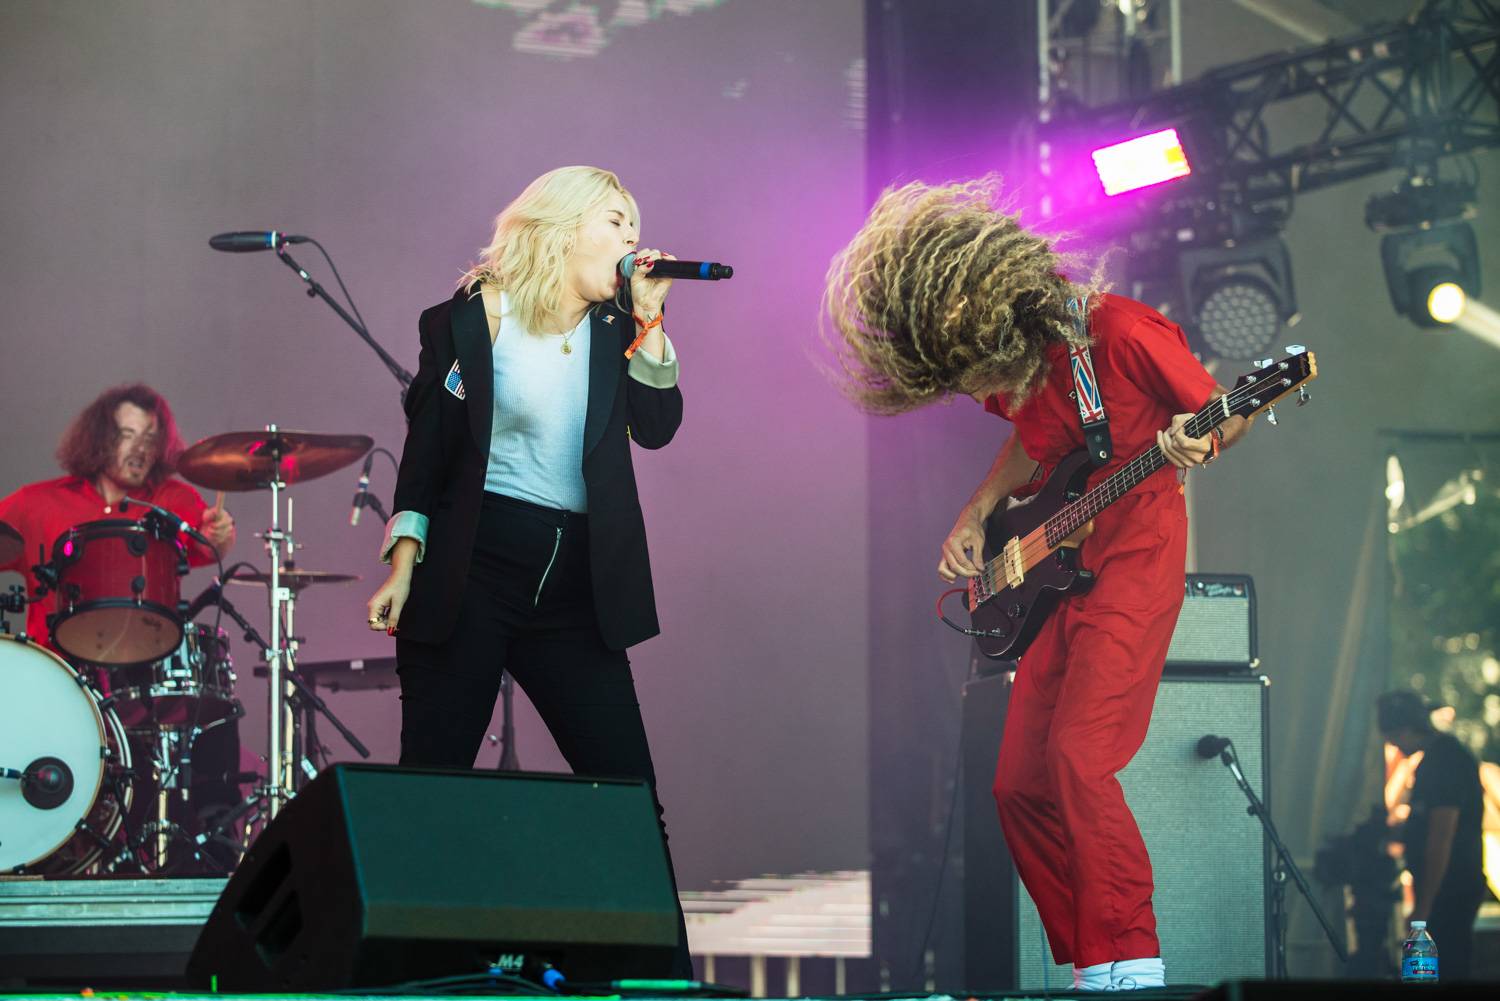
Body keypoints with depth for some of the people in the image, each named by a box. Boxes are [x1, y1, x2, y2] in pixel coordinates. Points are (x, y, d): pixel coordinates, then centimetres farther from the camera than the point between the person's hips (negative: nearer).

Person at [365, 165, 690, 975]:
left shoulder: (615, 327, 11)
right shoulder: (475, 319, 0)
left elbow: (657, 427, -2)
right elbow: (427, 444, 1)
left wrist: (648, 321, -8)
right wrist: (403, 564, -5)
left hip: (575, 582, 4)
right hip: (471, 572, -4)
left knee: (628, 784, 0)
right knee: (434, 778, -3)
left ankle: (665, 974, 5)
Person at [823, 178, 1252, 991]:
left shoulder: (1121, 334, -18)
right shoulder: (1008, 364, 2)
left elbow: (1226, 414, -7)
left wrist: (1196, 439, -28)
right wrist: (977, 513, 8)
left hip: (1133, 553, -8)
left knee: (1076, 759, -21)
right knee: (1020, 784, 3)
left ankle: (1126, 964, -17)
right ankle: (1087, 962, 9)